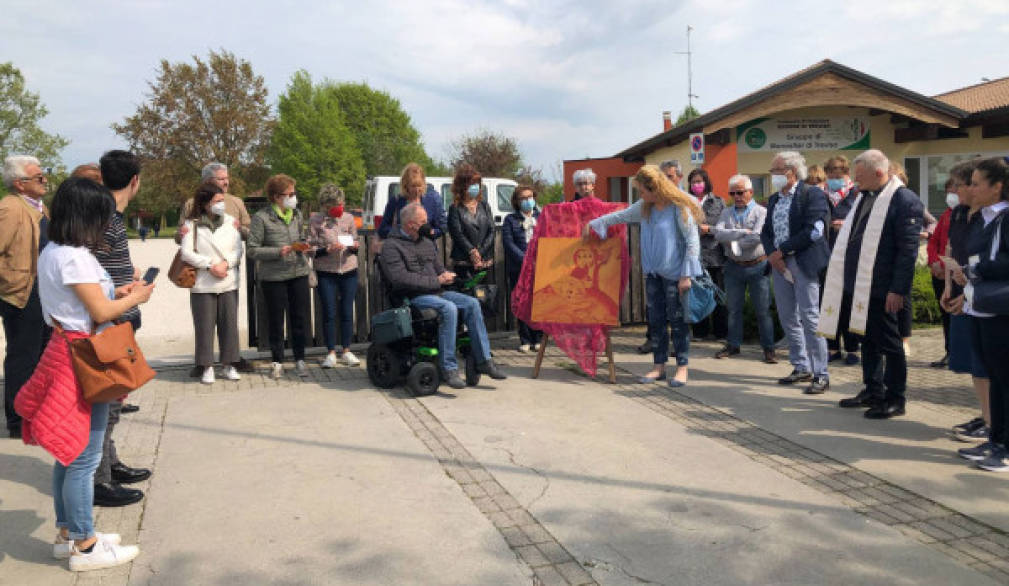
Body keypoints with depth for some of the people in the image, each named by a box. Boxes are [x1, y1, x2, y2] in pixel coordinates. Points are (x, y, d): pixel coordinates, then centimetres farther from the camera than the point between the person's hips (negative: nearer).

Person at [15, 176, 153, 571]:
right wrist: (135, 299, -1)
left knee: (69, 451, 17)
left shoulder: (53, 252, 11)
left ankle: (67, 534, 29)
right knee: (84, 457, -2)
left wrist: (115, 292, 9)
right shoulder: (74, 257, -19)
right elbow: (100, 312, -17)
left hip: (68, 353, 10)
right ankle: (85, 547, 8)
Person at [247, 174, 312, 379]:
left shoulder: (296, 214, 9)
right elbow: (252, 250, -9)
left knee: (299, 318, 7)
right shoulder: (261, 218, -8)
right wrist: (279, 251, -18)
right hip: (273, 277, -4)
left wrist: (302, 246, 0)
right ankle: (277, 362, 19)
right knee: (276, 321, 7)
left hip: (299, 273, 4)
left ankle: (299, 360, 19)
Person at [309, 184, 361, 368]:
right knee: (329, 313, 2)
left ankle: (346, 351, 18)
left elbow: (355, 243, 10)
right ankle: (331, 353, 14)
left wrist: (354, 246, -12)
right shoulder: (315, 220, -3)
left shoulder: (349, 218, 4)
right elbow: (312, 249, -4)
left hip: (349, 271, 2)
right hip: (326, 272, -2)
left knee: (347, 312, 6)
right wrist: (328, 249, -20)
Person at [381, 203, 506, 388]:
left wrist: (446, 276, 0)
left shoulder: (427, 243, 20)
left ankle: (484, 360, -11)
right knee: (449, 308, -33)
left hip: (436, 292, 7)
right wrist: (437, 281, -16)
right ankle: (449, 368, -30)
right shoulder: (391, 246, -5)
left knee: (472, 303, -14)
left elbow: (439, 268, 27)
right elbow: (401, 279, -18)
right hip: (413, 297, -7)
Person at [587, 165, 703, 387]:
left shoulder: (679, 207, -14)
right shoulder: (644, 208, 7)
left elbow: (693, 242, -13)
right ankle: (659, 367, 18)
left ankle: (682, 368, 9)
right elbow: (621, 216, 22)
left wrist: (686, 275, -15)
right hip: (653, 273, 7)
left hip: (674, 274, -6)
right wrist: (593, 224, 25)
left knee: (677, 321, 0)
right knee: (656, 320, 9)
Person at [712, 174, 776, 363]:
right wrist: (742, 232, -17)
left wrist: (731, 241, -10)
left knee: (763, 310, 1)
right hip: (734, 267, 4)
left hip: (757, 266, -4)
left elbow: (756, 238, -18)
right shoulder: (727, 213, 9)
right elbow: (718, 234, -9)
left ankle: (768, 348, 9)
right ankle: (733, 344, 23)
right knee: (734, 309, 11)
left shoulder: (761, 212, -4)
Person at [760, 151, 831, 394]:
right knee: (788, 319, 11)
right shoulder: (774, 200, 17)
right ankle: (801, 368, 22)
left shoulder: (812, 194, -6)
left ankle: (820, 374, -1)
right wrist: (772, 255, -5)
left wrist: (781, 251, -14)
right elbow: (766, 232, 15)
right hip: (780, 264, 7)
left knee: (810, 319, -8)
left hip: (805, 263, -7)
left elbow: (813, 231, -15)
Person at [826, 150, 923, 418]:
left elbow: (908, 250, -16)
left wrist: (898, 290, -19)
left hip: (881, 290, -8)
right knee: (868, 340, 17)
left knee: (888, 344, 3)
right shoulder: (864, 197, 13)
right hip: (856, 285, 8)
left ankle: (895, 399, 14)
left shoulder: (904, 200, -13)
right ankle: (873, 391, 29)